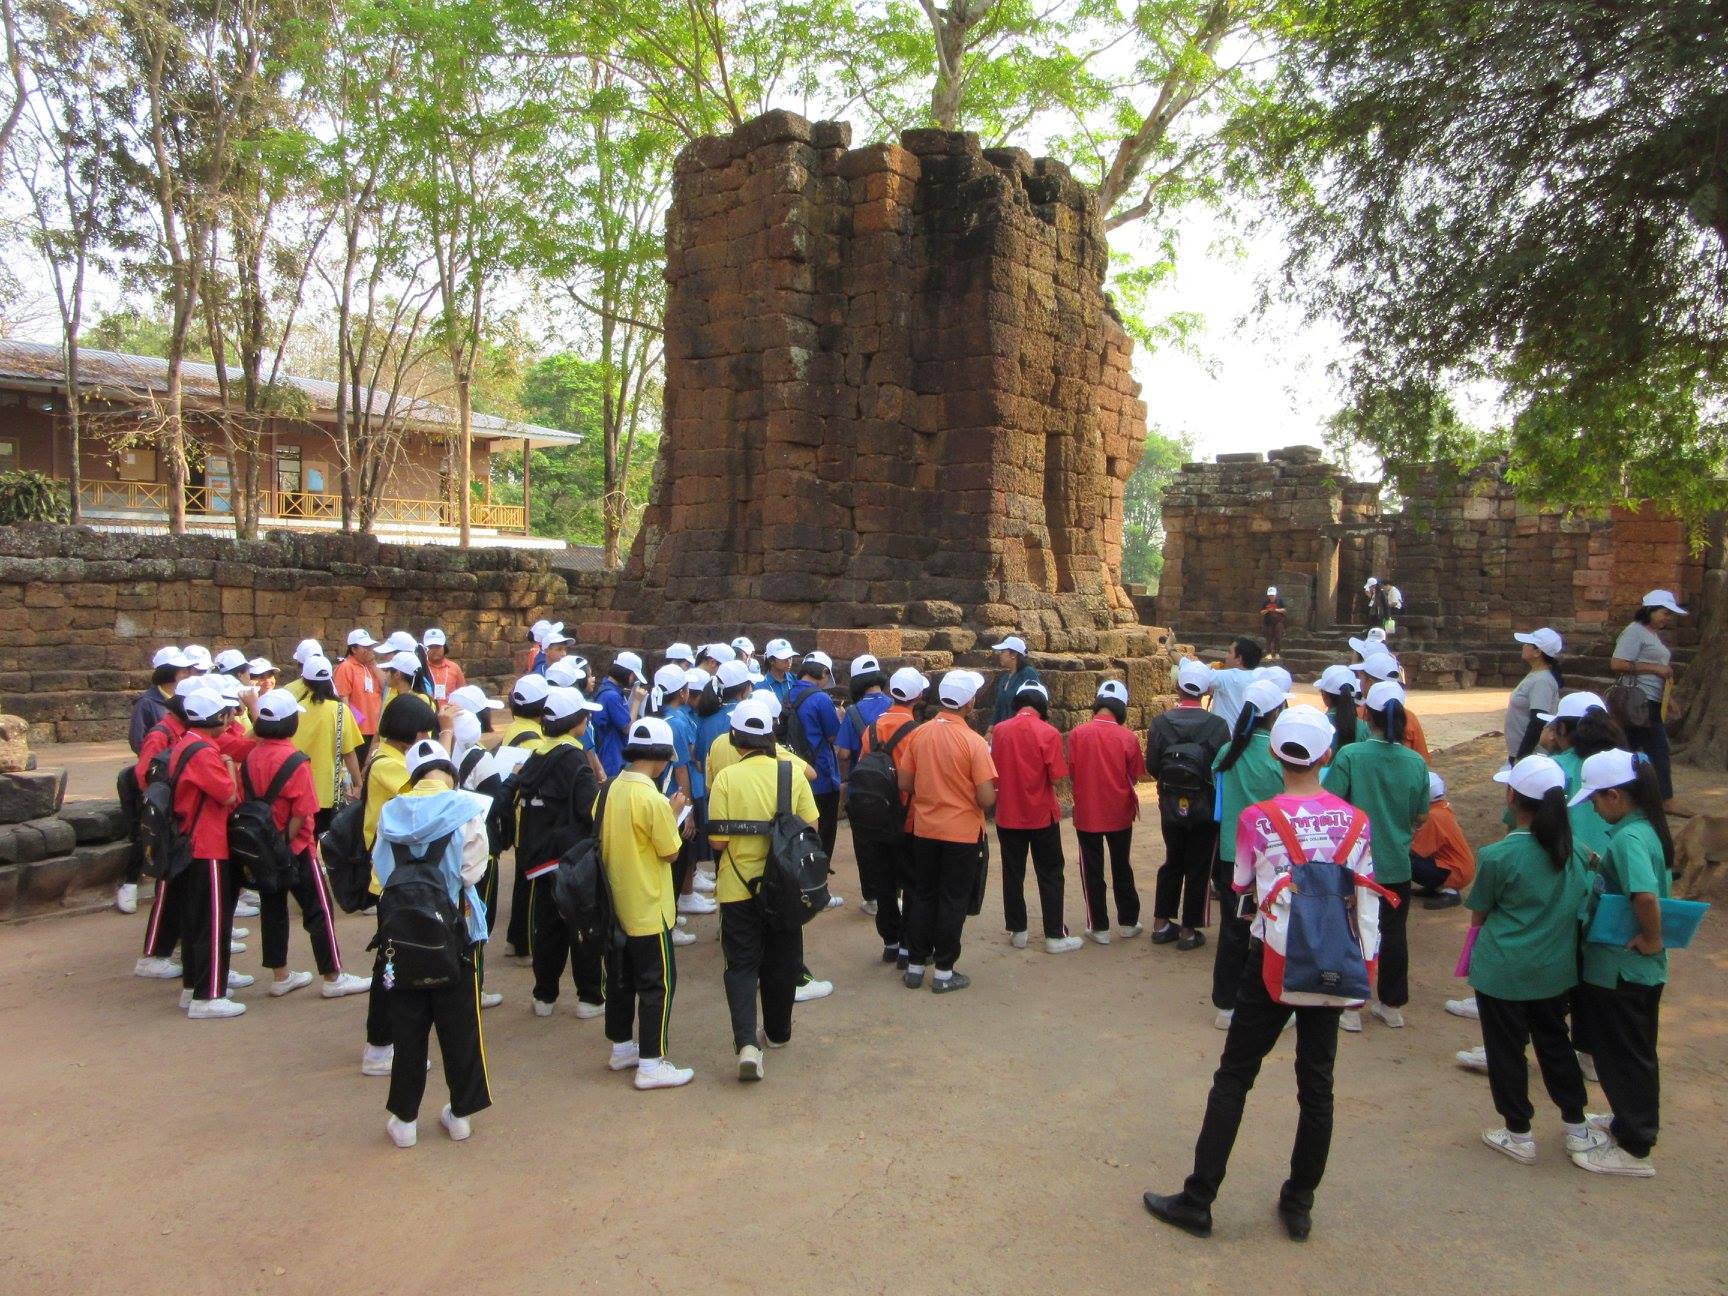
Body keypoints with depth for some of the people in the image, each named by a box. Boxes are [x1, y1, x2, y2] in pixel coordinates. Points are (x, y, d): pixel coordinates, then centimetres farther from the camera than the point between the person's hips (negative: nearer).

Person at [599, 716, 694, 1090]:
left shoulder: (610, 790, 1)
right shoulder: (653, 799, -22)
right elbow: (670, 852, -15)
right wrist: (674, 814, -1)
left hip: (615, 903, 8)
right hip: (648, 909, -8)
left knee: (621, 977, 19)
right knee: (658, 983, 3)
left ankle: (622, 1047, 32)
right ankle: (651, 1065, 7)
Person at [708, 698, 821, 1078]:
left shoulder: (726, 778, -13)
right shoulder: (793, 773, -6)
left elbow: (718, 841, -13)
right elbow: (810, 831, -2)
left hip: (739, 888, -2)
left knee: (742, 964, 6)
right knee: (781, 962, 18)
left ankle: (747, 1043, -9)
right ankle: (777, 1032, 33)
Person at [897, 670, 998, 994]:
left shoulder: (918, 734, -4)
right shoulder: (973, 742, -17)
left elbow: (904, 783, 1)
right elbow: (987, 798, -18)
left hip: (924, 829, 4)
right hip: (962, 833, -4)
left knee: (922, 897, 16)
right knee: (953, 902, 7)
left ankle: (915, 966, 22)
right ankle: (944, 972, 14)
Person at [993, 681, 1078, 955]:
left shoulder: (999, 730, -4)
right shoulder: (1048, 732, -14)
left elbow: (994, 773, 3)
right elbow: (1056, 778, -15)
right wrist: (1039, 776, 5)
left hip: (1008, 815, 3)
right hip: (1042, 815, -3)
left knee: (1013, 874, 12)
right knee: (1050, 875, 8)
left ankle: (1017, 932, 20)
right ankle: (1055, 936, 11)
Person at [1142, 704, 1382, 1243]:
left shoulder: (1256, 819, -11)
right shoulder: (1355, 821, -4)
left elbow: (1242, 888, 2)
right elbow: (1368, 903, -2)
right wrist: (1366, 968, 7)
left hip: (1271, 960, -2)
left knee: (1233, 1078, 7)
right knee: (1316, 1085, 14)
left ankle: (1198, 1200, 13)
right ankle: (1299, 1204, 25)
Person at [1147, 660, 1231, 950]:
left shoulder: (1160, 723, -11)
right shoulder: (1218, 726, -16)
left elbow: (1152, 766, -7)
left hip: (1170, 807, 3)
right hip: (1205, 809, -2)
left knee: (1172, 863, 19)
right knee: (1197, 868, 9)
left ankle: (1161, 924, 24)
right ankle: (1189, 931, 16)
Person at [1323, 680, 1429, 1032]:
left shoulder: (1349, 756, -18)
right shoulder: (1416, 762, -6)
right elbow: (1421, 817, 4)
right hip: (1397, 864, 3)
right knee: (1394, 933, 17)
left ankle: (1351, 1007, 18)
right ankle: (1392, 1005, 29)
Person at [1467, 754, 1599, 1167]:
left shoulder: (1497, 856, -22)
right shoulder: (1572, 849, -6)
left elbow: (1478, 914, -9)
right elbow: (1582, 899, 8)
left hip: (1502, 971, -5)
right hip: (1555, 969, 6)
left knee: (1506, 1051, 10)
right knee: (1555, 1042, 22)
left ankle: (1519, 1136, 21)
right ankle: (1576, 1129, 32)